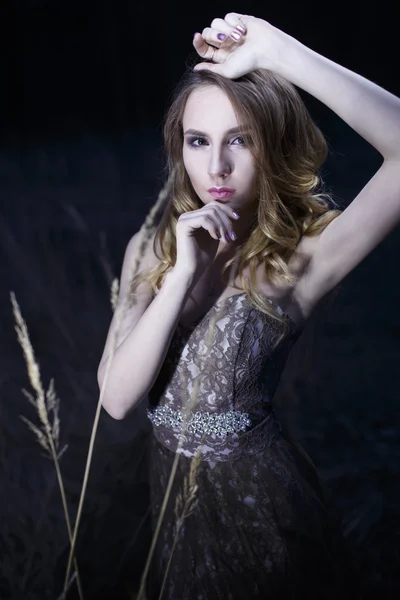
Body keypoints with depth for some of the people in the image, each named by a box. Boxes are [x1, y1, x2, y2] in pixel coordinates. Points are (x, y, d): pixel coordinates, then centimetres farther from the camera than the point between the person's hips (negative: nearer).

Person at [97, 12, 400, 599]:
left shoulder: (299, 258, -19)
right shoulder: (150, 249, -6)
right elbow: (117, 397, -14)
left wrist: (275, 53, -33)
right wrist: (183, 275, -24)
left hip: (262, 505, -4)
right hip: (175, 497, 4)